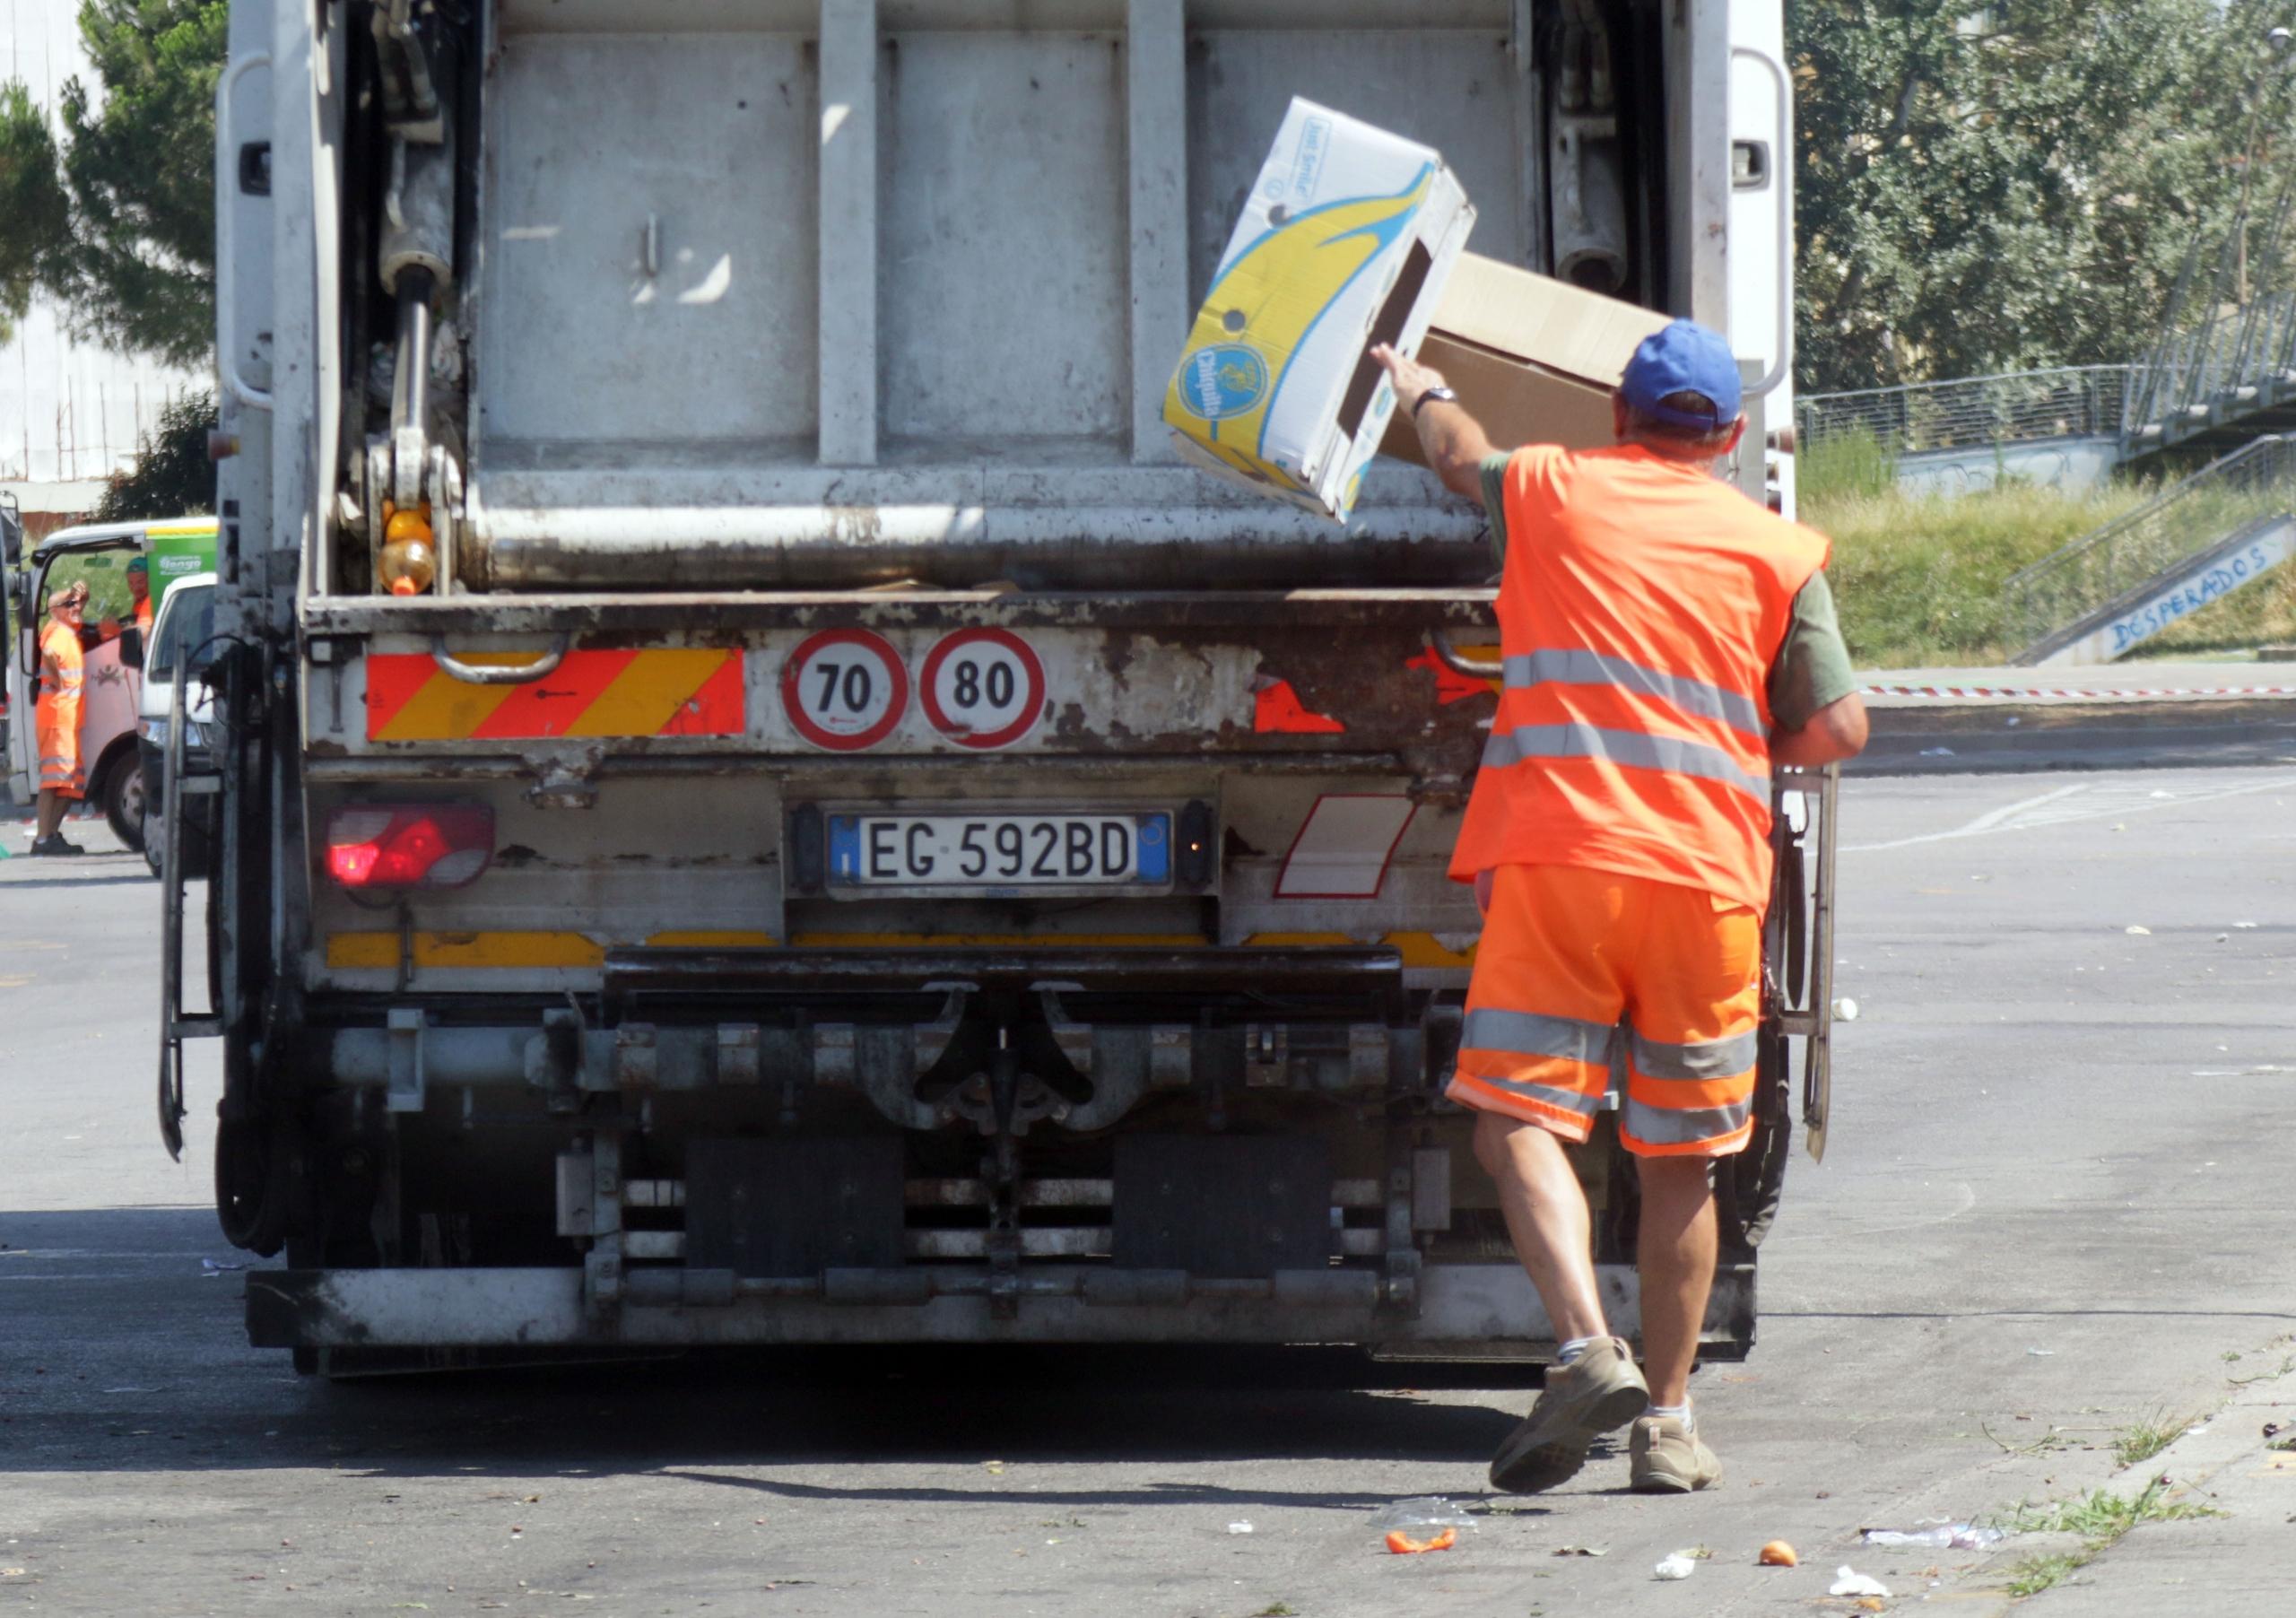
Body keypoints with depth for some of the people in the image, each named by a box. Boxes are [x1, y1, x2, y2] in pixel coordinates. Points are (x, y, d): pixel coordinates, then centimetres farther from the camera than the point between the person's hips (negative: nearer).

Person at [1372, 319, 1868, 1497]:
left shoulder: (1548, 491, 12)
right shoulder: (1780, 551, 10)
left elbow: (1457, 452, 35)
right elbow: (1838, 729, 4)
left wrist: (1421, 390, 58)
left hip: (1556, 849, -1)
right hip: (1709, 873, 2)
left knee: (1518, 1113, -6)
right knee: (1682, 1156, 10)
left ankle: (1587, 1351, -28)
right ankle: (1666, 1421, 13)